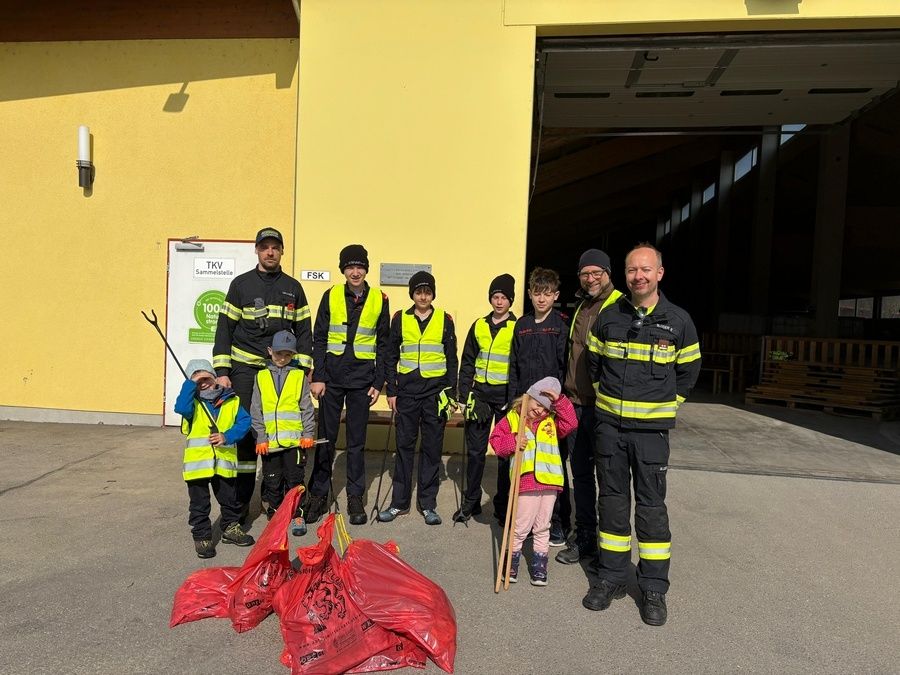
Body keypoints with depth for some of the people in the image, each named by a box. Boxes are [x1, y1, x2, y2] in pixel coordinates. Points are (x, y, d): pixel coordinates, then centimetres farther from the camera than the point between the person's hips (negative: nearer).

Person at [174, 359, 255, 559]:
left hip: (224, 462, 2)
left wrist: (227, 436, -18)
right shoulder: (193, 402, -2)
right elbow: (180, 408, -24)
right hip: (198, 462, -2)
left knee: (229, 499, 17)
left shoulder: (231, 401, 2)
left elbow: (244, 421, -4)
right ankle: (202, 537, 22)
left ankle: (231, 528, 36)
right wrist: (191, 382, -22)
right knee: (199, 503, 8)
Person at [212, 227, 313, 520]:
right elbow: (225, 329, 2)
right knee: (243, 431, -1)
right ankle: (241, 499, 11)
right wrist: (222, 372, -6)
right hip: (245, 368, -1)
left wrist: (303, 369, 2)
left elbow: (303, 332, 10)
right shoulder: (241, 284, 4)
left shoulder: (293, 287, 8)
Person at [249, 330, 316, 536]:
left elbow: (307, 408, 3)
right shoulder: (262, 377, 6)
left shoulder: (299, 376, 4)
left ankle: (296, 515, 20)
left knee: (295, 480, 6)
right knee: (272, 482, 12)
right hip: (270, 442, 1)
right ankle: (274, 515, 28)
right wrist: (261, 437, -2)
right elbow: (256, 411, 4)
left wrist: (308, 433, -5)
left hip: (295, 440, -1)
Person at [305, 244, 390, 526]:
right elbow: (319, 339, 3)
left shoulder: (379, 300, 2)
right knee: (325, 438, 7)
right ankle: (318, 494, 21)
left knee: (357, 441, 8)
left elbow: (383, 344, 5)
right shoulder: (331, 296, 2)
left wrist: (378, 383, 0)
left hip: (362, 379, 0)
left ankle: (355, 498, 20)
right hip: (332, 376, 0)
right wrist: (318, 376, -4)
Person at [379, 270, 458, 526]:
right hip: (407, 391, 1)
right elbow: (391, 357, 8)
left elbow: (451, 359, 6)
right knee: (404, 445, 6)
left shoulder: (444, 320, 4)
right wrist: (391, 390, 3)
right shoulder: (400, 319, 5)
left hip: (435, 392, 0)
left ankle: (428, 503, 17)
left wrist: (451, 393, 1)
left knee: (432, 447, 5)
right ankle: (399, 502, 18)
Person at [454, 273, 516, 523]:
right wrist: (465, 394, 2)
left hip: (506, 395, -3)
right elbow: (467, 362, 11)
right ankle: (471, 500, 22)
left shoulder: (518, 328, -1)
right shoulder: (479, 326, 9)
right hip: (480, 393, 3)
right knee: (475, 449, 8)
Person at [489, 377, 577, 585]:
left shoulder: (552, 421, 10)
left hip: (549, 481, 3)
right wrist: (512, 443, -16)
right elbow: (496, 440, 1)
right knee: (521, 527, 6)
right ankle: (511, 562, 26)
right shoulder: (512, 418, 2)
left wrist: (559, 401, -10)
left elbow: (571, 423, -4)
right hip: (525, 481, -2)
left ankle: (540, 566, 28)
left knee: (542, 527, 15)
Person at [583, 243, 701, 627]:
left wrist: (663, 406, 10)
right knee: (612, 500, 10)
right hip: (609, 425, 2)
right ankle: (612, 577, 24)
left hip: (651, 429, -2)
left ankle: (654, 588, 18)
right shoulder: (608, 318, 3)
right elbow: (593, 364, 17)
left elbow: (687, 373, 10)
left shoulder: (679, 322, -2)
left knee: (651, 505, 3)